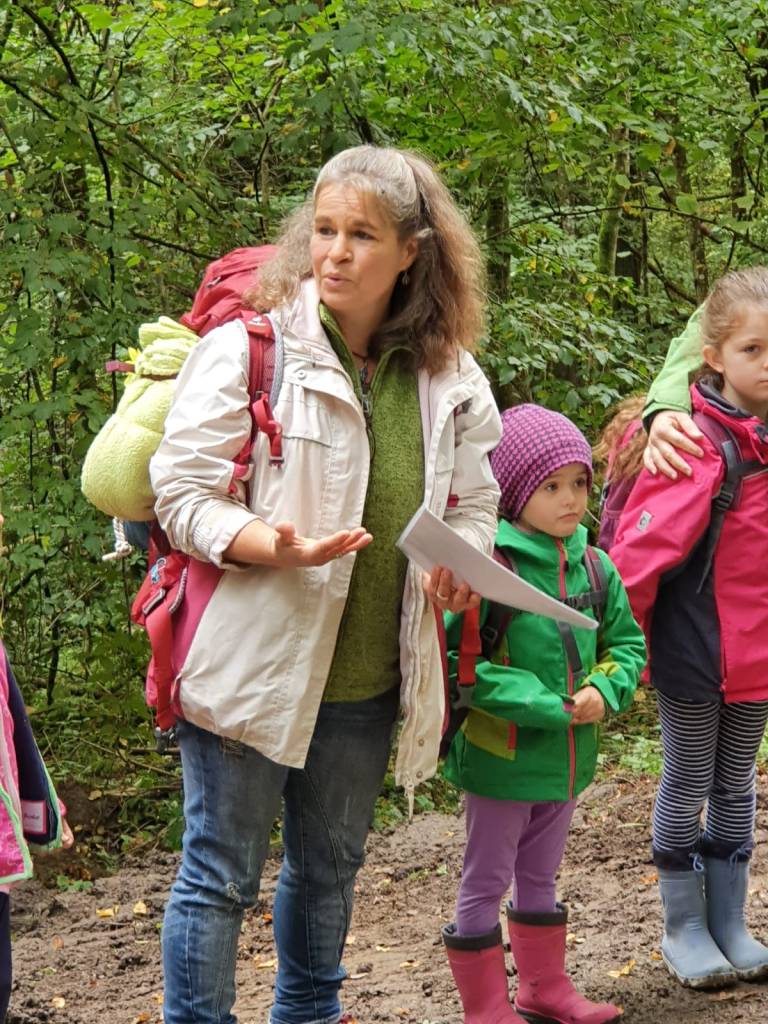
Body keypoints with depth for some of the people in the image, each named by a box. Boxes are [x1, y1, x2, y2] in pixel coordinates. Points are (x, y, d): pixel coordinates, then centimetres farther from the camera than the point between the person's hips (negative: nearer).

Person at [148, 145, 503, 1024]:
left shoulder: (449, 379, 3)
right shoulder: (247, 350, -11)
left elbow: (475, 504, 13)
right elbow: (182, 496, -12)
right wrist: (277, 547, -29)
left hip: (368, 678, 5)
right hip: (253, 661, -5)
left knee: (329, 868, 22)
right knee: (221, 877, 2)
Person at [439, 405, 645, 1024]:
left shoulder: (594, 567, 2)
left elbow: (627, 643, 11)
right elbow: (458, 660, -23)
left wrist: (605, 692, -10)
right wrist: (544, 705, -24)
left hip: (569, 757, 7)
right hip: (502, 757, -7)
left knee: (539, 878, 22)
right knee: (486, 884, 6)